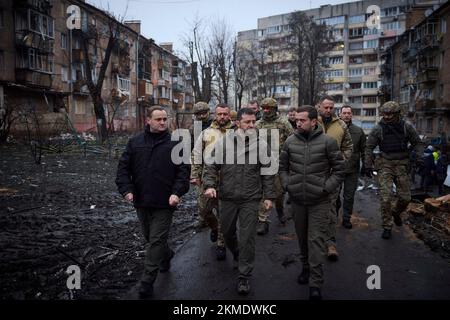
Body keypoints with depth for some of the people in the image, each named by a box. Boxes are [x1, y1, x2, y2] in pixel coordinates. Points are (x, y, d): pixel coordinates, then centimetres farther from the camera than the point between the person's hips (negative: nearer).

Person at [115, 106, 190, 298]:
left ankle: (147, 281, 10)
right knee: (150, 238, 20)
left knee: (156, 241, -1)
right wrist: (126, 189, -8)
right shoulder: (135, 142, 4)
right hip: (141, 202, 4)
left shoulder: (174, 143, -3)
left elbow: (183, 170, -7)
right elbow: (123, 167, 5)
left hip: (164, 203, -4)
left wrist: (177, 192, -18)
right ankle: (166, 255, 47)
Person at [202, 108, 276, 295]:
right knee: (227, 231, 20)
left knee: (247, 238, 1)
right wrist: (209, 185, -13)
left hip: (250, 200, -2)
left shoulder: (261, 145, -3)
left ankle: (244, 276, 17)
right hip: (226, 198, 2)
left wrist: (268, 196, 0)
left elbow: (267, 173, 2)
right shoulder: (224, 143, -3)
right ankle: (236, 254, 51)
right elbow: (211, 166, 1)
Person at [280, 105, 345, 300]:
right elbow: (283, 167, 11)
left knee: (317, 241, -3)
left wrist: (326, 188, -10)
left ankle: (315, 284, 5)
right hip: (297, 200, 4)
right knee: (302, 238, 18)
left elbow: (339, 169, -2)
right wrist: (287, 185, -1)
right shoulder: (290, 142, 0)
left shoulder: (327, 142, -8)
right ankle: (305, 267, 39)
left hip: (319, 202, -3)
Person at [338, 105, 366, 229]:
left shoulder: (359, 131, 4)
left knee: (349, 196, 10)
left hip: (352, 169, 2)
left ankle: (346, 219, 24)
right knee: (334, 195, 9)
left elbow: (364, 150, 8)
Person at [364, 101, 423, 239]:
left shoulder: (406, 127, 0)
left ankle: (396, 212, 38)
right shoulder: (378, 129, -3)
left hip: (402, 165, 2)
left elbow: (417, 143, 12)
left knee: (405, 197, 5)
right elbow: (369, 147, 2)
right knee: (385, 197, -8)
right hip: (385, 165, -2)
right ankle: (387, 227, 5)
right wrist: (368, 165, -2)